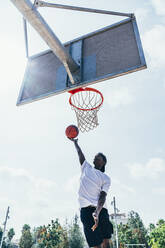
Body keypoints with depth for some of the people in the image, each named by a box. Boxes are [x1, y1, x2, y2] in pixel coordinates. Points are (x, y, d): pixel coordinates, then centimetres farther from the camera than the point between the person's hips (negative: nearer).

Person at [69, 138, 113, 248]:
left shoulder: (106, 178, 9)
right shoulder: (86, 168, 17)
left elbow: (102, 196, -4)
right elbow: (80, 153, 24)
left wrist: (97, 212, -20)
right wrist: (75, 142, 36)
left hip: (100, 210, 0)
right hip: (86, 210, 0)